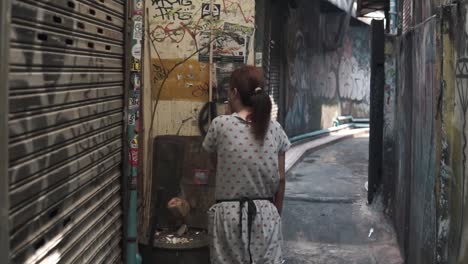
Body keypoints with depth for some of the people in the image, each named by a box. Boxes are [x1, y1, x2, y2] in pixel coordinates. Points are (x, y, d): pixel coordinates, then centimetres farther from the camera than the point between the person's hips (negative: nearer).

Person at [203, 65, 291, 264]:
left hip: (230, 215, -2)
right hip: (266, 214, 3)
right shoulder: (275, 129, 1)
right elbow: (280, 179, 5)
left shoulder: (220, 125, -8)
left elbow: (216, 164, 8)